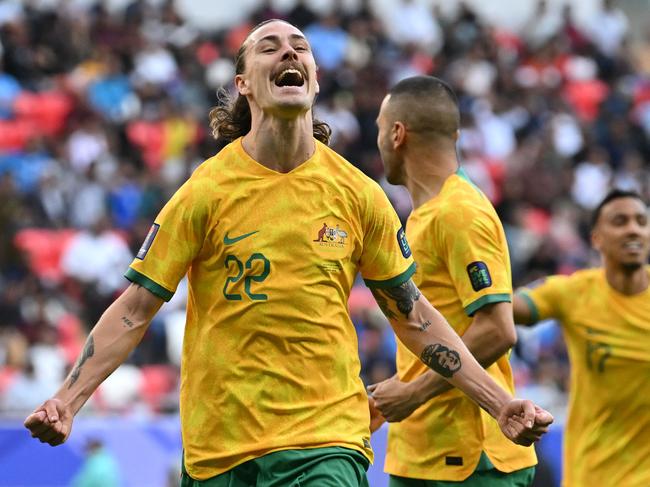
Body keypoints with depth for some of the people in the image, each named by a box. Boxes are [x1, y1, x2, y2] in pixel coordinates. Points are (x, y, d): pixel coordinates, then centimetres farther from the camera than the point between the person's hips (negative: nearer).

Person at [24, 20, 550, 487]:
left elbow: (411, 312, 13)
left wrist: (499, 402, 10)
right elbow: (135, 309, -2)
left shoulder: (358, 194, 4)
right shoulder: (206, 191, -2)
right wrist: (67, 400, -15)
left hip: (328, 436, 0)